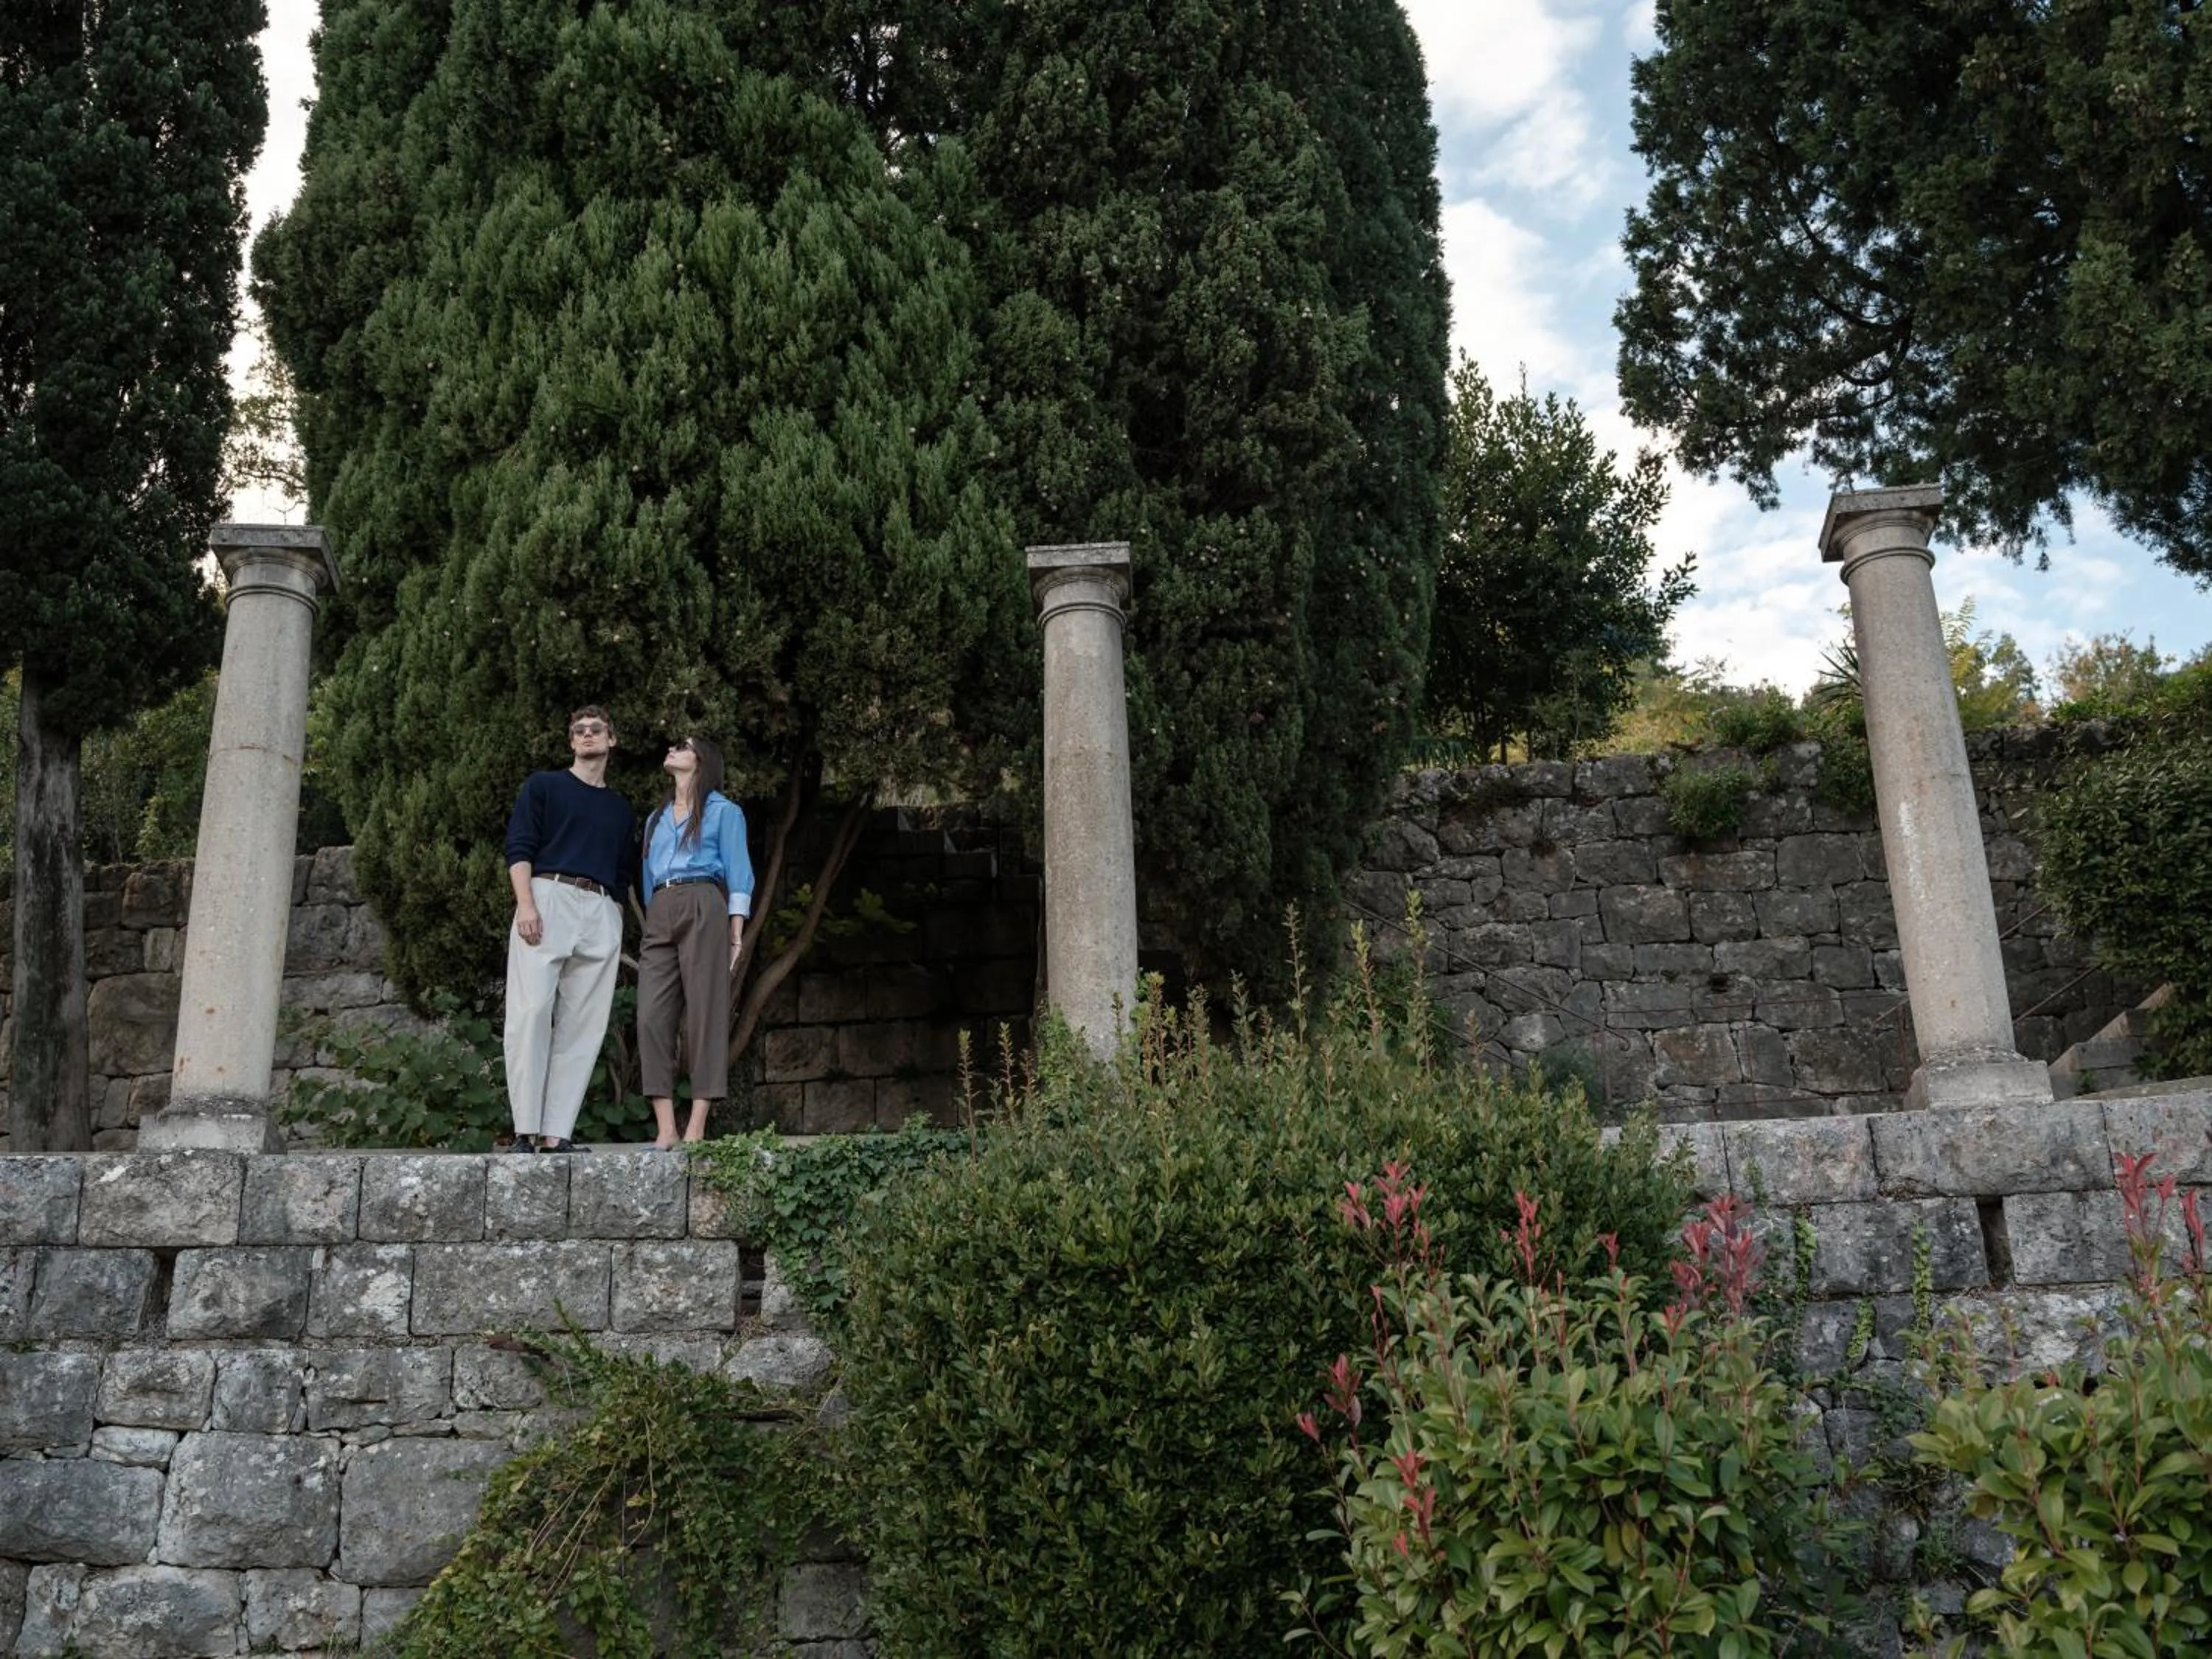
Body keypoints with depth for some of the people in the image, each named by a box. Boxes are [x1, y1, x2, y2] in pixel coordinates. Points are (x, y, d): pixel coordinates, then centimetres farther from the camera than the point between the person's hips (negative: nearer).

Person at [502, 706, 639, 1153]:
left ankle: (557, 1132, -5)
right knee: (530, 1012, -14)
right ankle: (525, 1129, -13)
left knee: (583, 1026, -4)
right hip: (547, 898, -4)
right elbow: (519, 847, 3)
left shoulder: (621, 809, 27)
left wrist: (617, 919, 9)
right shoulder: (543, 786, 15)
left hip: (602, 913, 4)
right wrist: (525, 903, -12)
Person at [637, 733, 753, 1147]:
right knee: (652, 1016, -8)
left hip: (703, 910, -5)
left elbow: (738, 873, 3)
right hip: (659, 915, 6)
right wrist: (650, 923, 16)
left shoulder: (723, 811, 10)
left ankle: (696, 1129, -11)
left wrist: (736, 932, -8)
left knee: (704, 1015, -9)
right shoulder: (656, 818, 27)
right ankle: (665, 1128, -10)